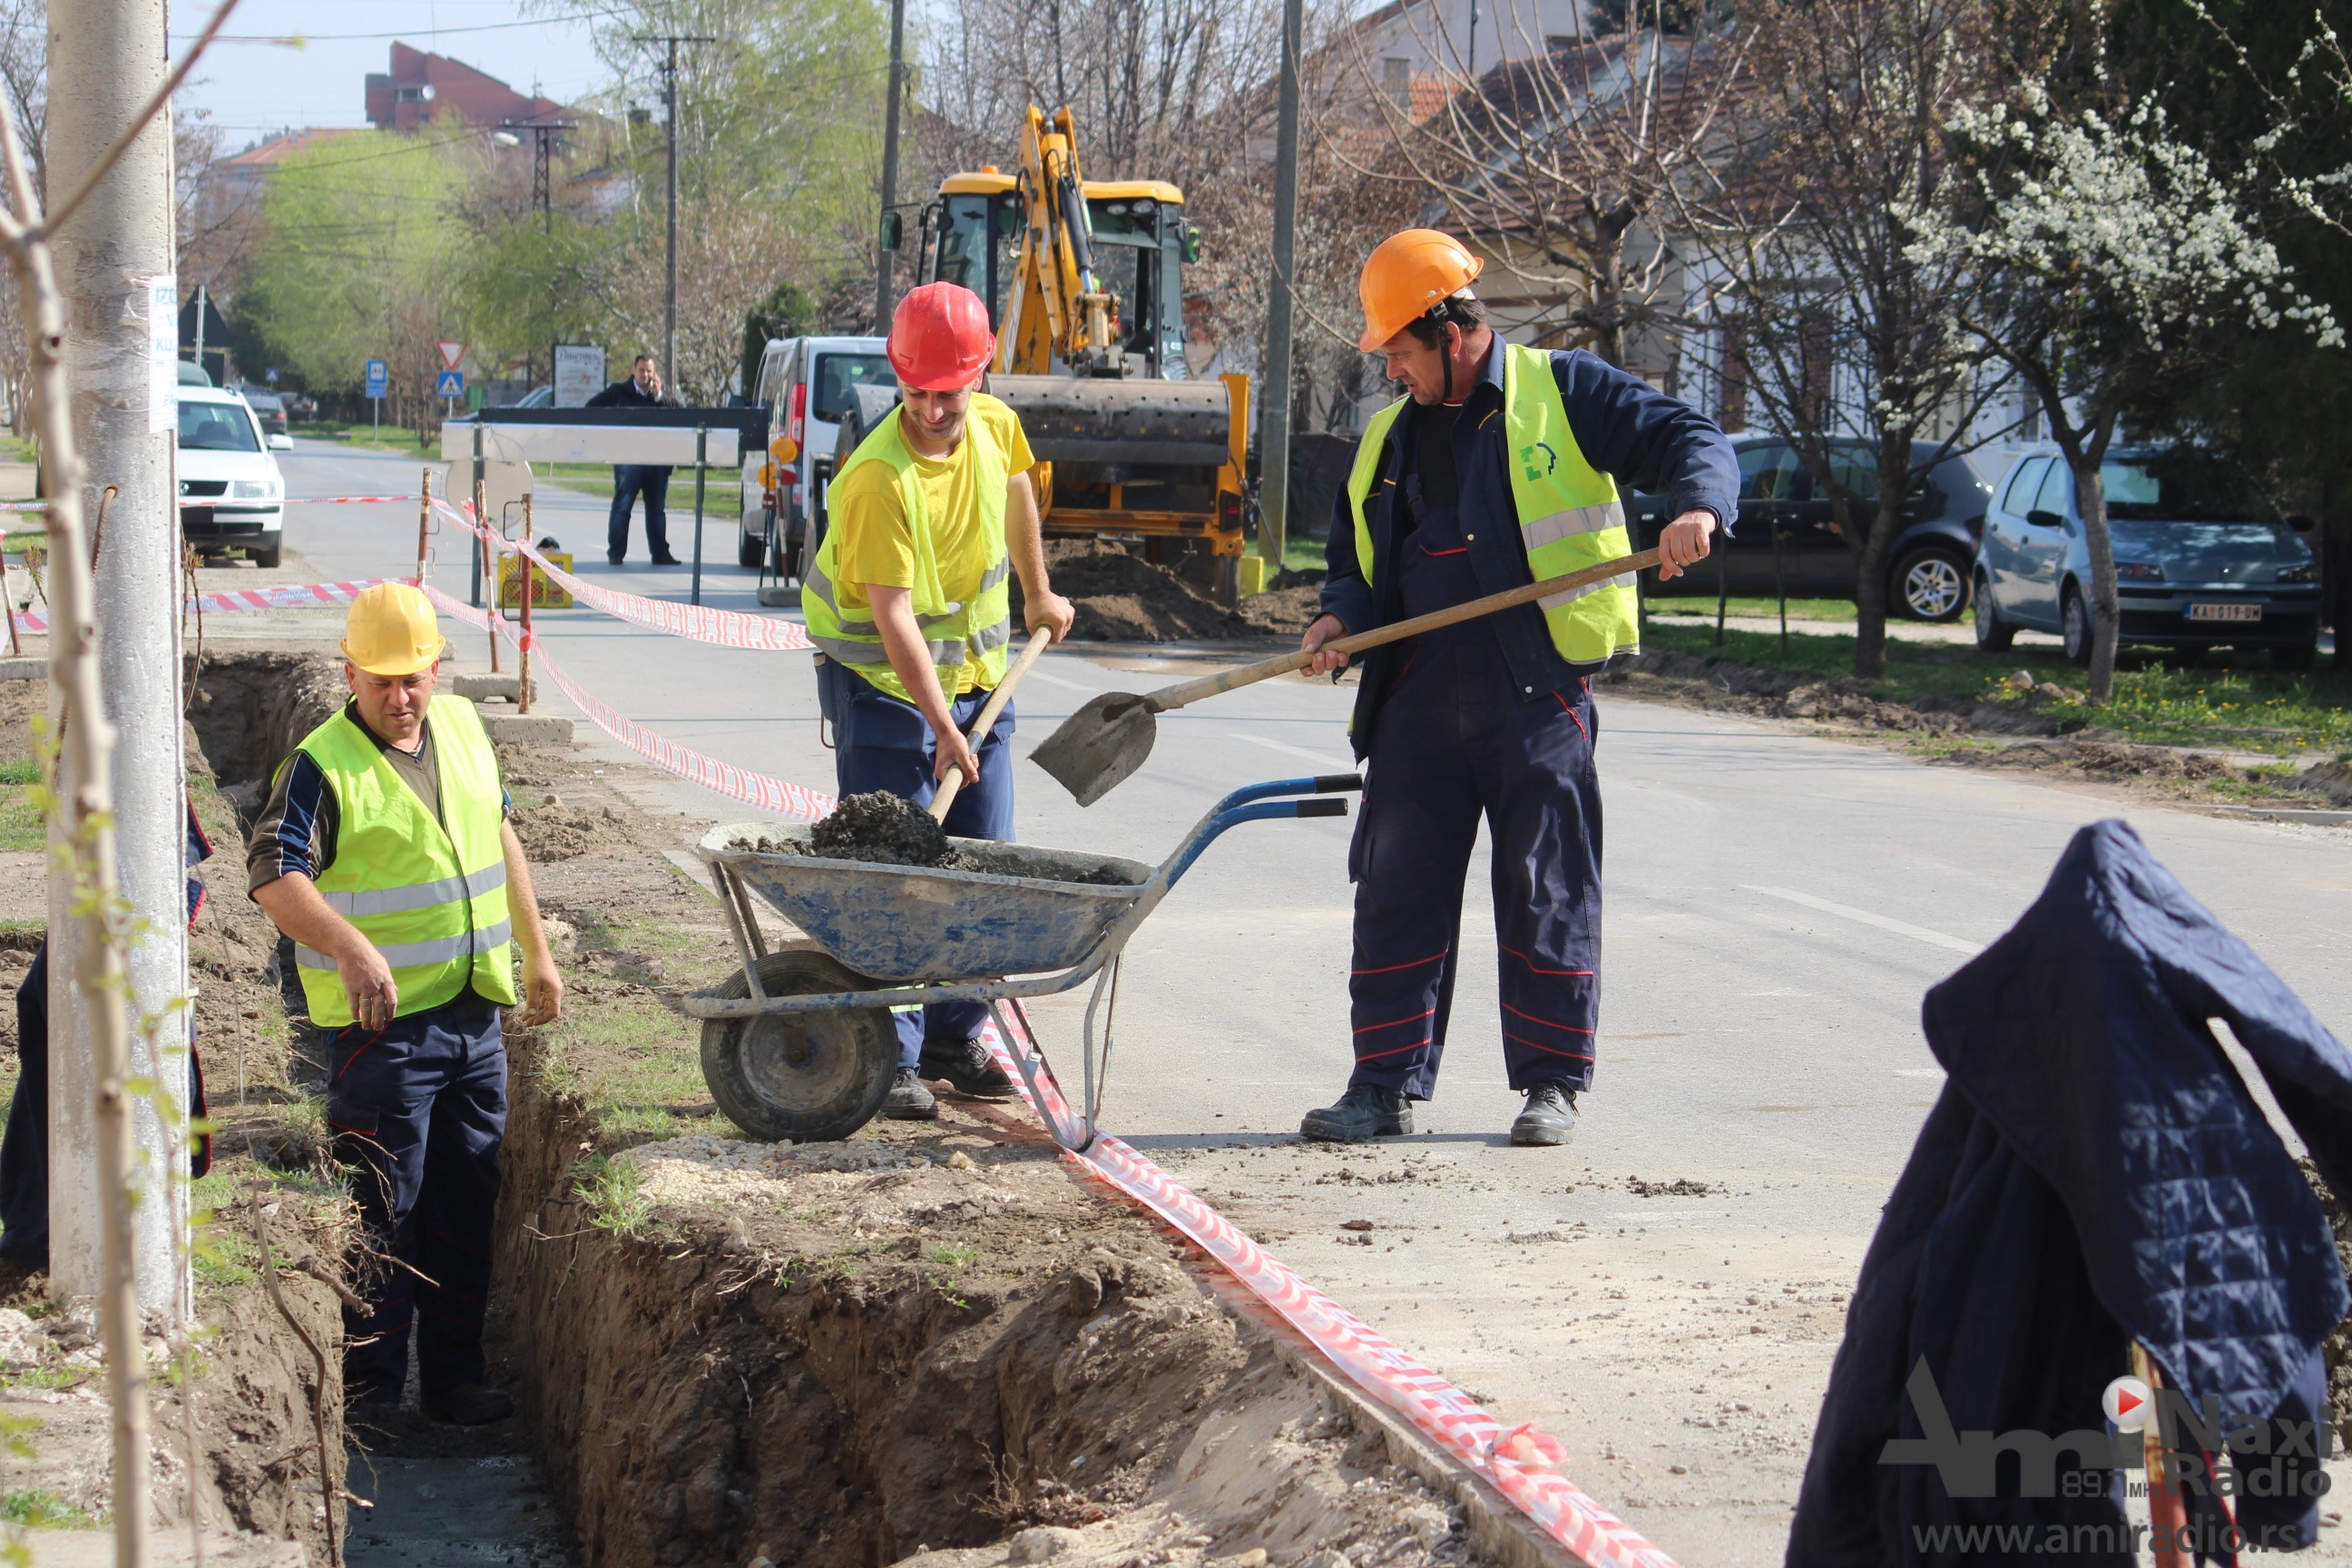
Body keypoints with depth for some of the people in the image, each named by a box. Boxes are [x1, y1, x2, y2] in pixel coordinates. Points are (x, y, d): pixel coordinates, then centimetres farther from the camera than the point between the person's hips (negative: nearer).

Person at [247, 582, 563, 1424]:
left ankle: (455, 1378, 23)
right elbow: (274, 876, -25)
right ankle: (369, 1389, 9)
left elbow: (500, 837, 21)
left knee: (467, 1207, 12)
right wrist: (353, 950, -40)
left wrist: (536, 953, 22)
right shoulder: (323, 766, -12)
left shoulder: (462, 729, 8)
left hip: (476, 1015, 6)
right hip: (381, 1021, -6)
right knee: (384, 1214, -2)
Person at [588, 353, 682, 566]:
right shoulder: (619, 392, 7)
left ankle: (660, 553, 13)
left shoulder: (662, 395, 13)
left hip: (657, 459, 3)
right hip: (628, 458, -3)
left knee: (657, 507, 8)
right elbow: (592, 408, 9)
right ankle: (616, 553, 0)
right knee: (621, 506, -3)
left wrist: (659, 396, -10)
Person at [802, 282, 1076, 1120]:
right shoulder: (879, 478, -26)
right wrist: (941, 726, -30)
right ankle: (892, 1060, -3)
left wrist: (1038, 594, 29)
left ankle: (955, 1037, 19)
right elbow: (893, 615, -27)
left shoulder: (996, 429, -6)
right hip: (884, 685, -7)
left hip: (977, 674, 7)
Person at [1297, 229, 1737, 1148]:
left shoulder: (1563, 393, 1)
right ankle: (1385, 1086, 10)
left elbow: (1688, 439, -3)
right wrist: (1342, 616, 2)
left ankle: (1552, 1083, 12)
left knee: (1546, 889, 1)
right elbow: (1357, 558, 23)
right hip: (1421, 689, 5)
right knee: (1397, 888, 3)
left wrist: (1698, 509, -24)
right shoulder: (1390, 437, 18)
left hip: (1539, 691, -5)